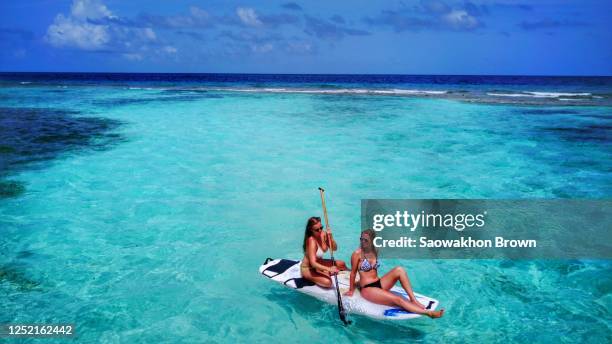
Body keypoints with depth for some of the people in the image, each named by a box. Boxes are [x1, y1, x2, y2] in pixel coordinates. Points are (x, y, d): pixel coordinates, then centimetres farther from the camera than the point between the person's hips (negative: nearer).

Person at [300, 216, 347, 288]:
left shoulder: (323, 235, -11)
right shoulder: (311, 241, -31)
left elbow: (334, 248, -3)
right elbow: (313, 263, -37)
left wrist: (330, 237, -22)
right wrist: (329, 269, -47)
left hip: (318, 263, 8)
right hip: (308, 268, -8)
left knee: (341, 264, 12)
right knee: (328, 282, -27)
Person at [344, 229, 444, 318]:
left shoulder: (374, 252, 8)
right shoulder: (357, 253, -11)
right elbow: (353, 273, -5)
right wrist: (351, 290, 0)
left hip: (379, 283, 7)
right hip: (367, 289, -7)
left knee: (399, 270, -18)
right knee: (397, 299, -26)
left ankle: (413, 300, -20)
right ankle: (427, 312, -31)